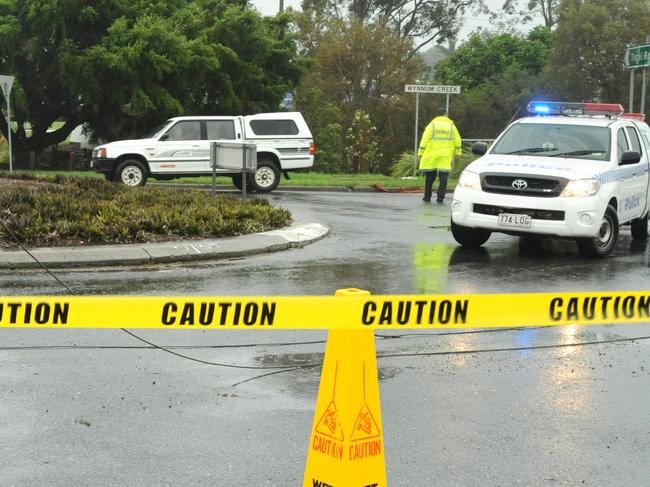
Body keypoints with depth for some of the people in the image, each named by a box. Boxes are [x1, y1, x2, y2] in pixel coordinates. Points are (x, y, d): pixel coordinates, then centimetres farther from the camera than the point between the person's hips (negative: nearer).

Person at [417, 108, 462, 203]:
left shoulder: (432, 124, 3)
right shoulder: (451, 125, 8)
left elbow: (425, 140, -2)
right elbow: (457, 140, 8)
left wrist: (421, 153, 2)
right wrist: (457, 152, 17)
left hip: (432, 155, 0)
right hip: (446, 156, 0)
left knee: (430, 176, 8)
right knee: (443, 176, 1)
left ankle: (427, 197, 13)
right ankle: (440, 197, -5)